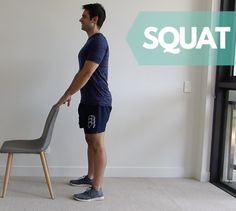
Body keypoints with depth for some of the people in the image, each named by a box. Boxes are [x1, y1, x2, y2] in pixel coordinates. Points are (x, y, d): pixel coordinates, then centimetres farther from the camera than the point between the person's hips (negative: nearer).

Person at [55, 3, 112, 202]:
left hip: (98, 102, -10)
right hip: (89, 101, 10)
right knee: (90, 141, 19)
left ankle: (97, 190, 3)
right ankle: (90, 177, 34)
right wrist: (69, 93, 21)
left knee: (97, 144, -5)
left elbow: (86, 74, -21)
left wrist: (67, 95, -15)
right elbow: (81, 73, 22)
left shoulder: (99, 41, -16)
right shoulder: (91, 41, 16)